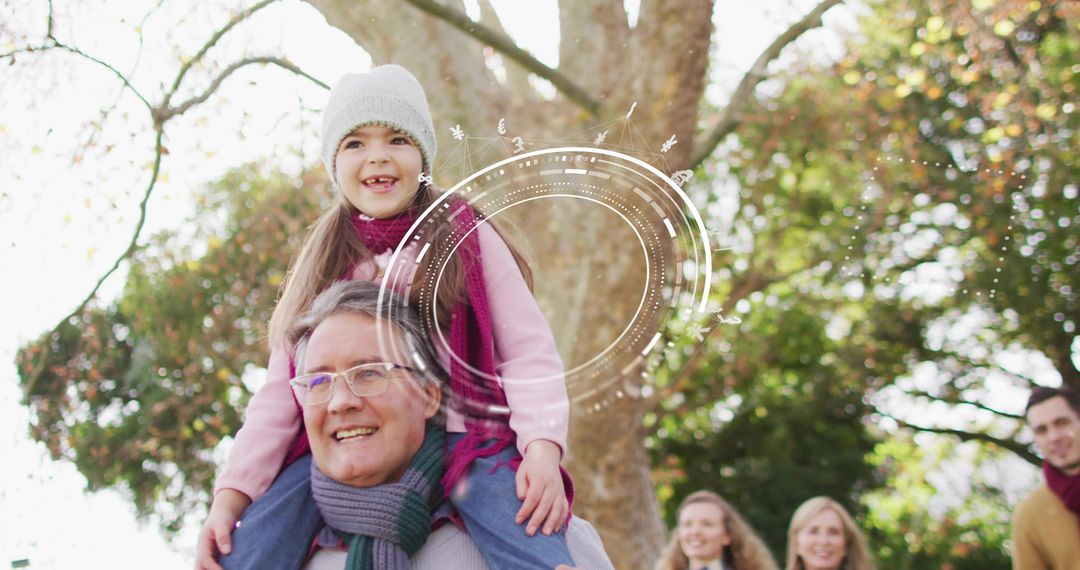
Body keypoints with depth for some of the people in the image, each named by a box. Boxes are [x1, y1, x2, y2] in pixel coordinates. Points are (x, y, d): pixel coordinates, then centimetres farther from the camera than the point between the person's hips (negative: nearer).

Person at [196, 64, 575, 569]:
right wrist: (231, 496, -1)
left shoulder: (467, 239, 10)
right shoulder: (318, 267, 18)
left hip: (467, 443, -3)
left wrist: (543, 448, -15)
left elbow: (527, 352, 2)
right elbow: (280, 394, 12)